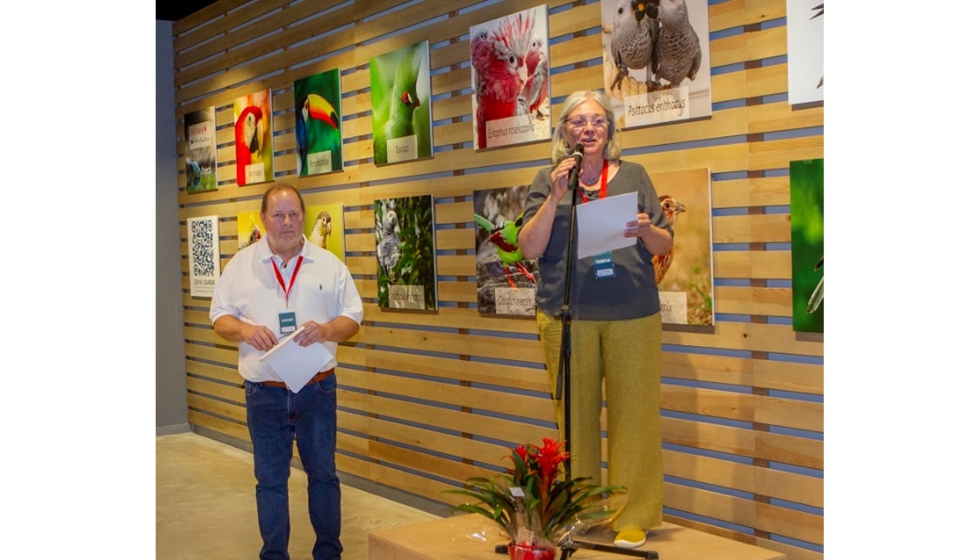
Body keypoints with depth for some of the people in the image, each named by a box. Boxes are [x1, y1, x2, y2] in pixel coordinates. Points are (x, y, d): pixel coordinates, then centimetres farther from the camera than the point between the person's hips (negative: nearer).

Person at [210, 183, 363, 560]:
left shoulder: (329, 264, 1)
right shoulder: (241, 264, 2)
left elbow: (353, 317, 1)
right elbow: (220, 317, 4)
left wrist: (326, 330, -19)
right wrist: (246, 330, -17)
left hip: (317, 389, 0)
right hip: (264, 392, 0)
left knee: (323, 473, 11)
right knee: (270, 479, 10)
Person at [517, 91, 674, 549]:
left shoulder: (633, 175, 10)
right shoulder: (548, 180, 9)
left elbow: (664, 245, 10)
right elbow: (529, 249, 1)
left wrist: (646, 231, -12)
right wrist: (556, 197, -9)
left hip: (632, 316, 0)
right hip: (566, 316, 0)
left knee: (633, 413, 0)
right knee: (574, 414, 4)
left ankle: (634, 516, 12)